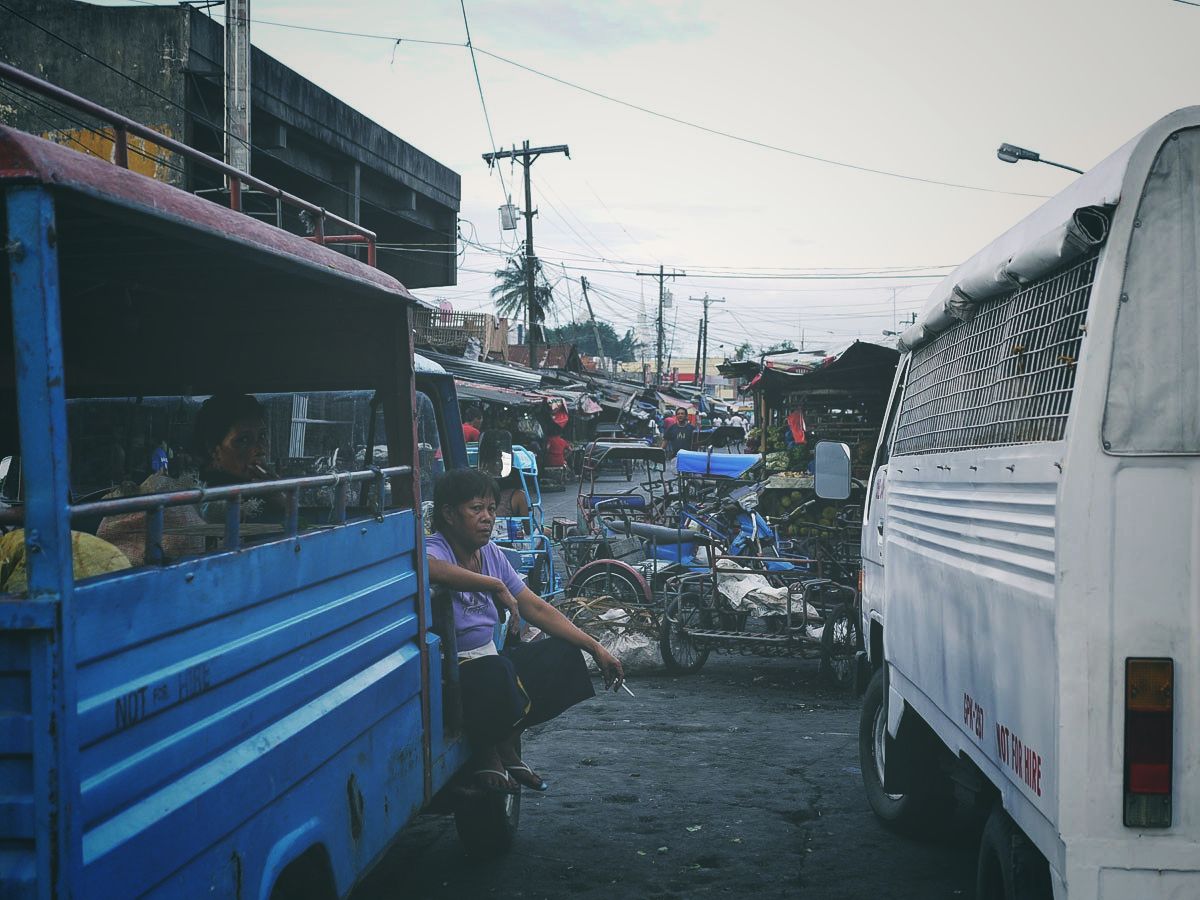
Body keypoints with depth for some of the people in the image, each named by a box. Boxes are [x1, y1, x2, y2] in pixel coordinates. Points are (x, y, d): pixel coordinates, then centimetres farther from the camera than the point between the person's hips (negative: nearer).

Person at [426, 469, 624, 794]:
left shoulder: (490, 553, 9)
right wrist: (496, 586, -36)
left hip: (489, 657, 8)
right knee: (495, 671, -36)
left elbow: (538, 609, 10)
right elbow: (429, 567, -44)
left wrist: (597, 649, 4)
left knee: (563, 653, -3)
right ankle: (486, 754, -7)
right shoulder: (434, 549, -15)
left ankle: (506, 742, 3)